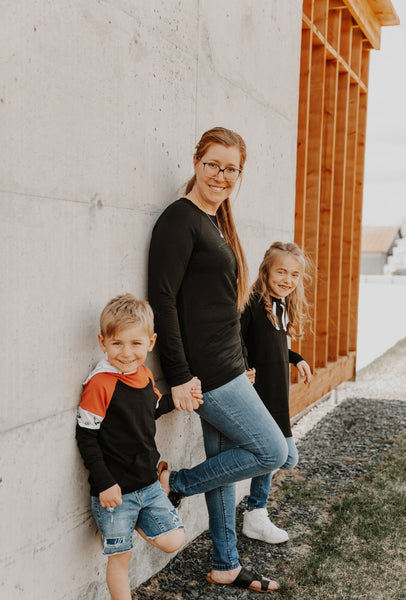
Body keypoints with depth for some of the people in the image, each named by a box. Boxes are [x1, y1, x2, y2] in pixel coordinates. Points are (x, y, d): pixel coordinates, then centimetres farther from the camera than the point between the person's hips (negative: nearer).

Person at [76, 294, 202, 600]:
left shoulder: (145, 374, 1)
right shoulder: (100, 384, -20)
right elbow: (86, 436, -17)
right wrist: (105, 484, -18)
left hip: (148, 482, 6)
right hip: (115, 489, -6)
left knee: (173, 541, 7)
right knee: (120, 557, 6)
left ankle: (135, 519, 31)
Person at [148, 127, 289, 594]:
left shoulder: (217, 221, 15)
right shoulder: (180, 218, -13)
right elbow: (162, 300, -18)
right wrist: (178, 377, -20)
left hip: (225, 368, 9)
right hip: (204, 371, -9)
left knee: (224, 465, 16)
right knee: (272, 451, -2)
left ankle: (225, 568, 31)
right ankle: (173, 483, 10)